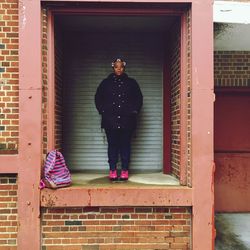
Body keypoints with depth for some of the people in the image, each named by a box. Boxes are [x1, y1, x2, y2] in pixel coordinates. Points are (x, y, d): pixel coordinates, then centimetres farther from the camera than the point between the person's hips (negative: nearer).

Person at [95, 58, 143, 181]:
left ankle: (125, 170, 9)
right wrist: (102, 110, 3)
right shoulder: (106, 82, 9)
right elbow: (98, 98, 14)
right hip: (110, 120, 0)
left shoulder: (131, 82, 9)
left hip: (126, 120, 0)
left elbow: (139, 98, 14)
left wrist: (134, 111, 3)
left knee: (125, 145, 2)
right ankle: (112, 170, 7)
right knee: (112, 145, 1)